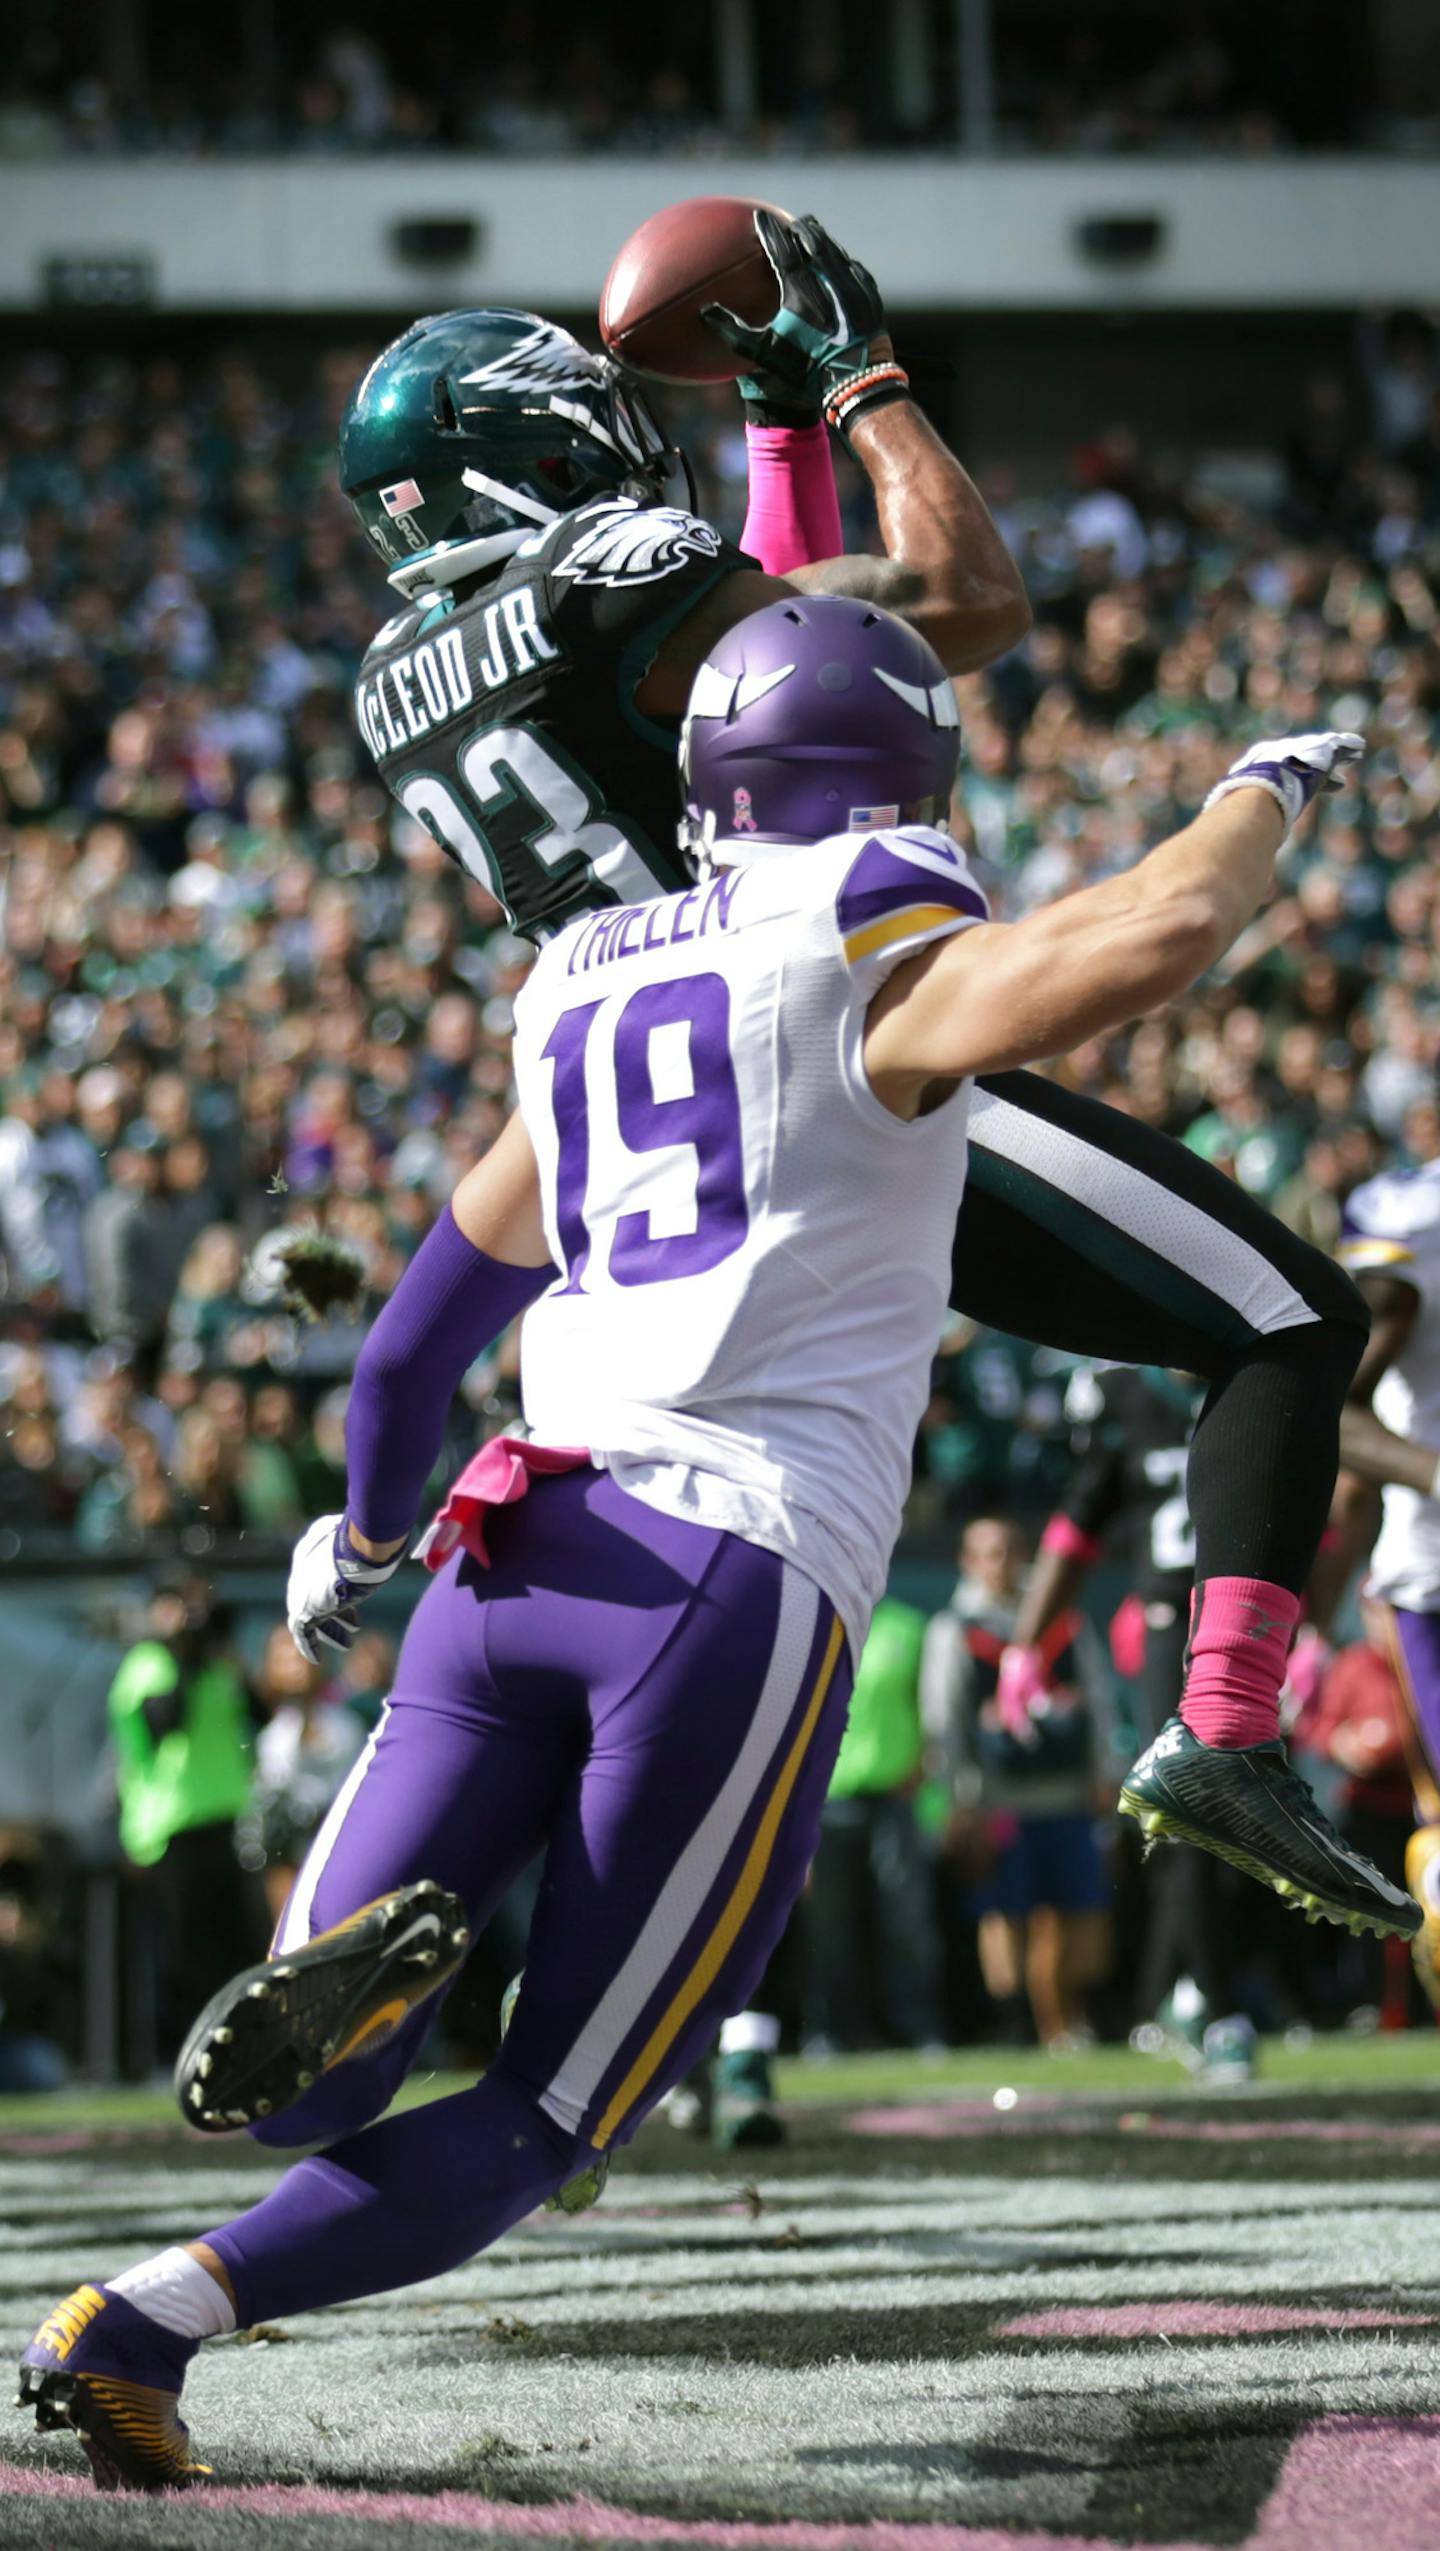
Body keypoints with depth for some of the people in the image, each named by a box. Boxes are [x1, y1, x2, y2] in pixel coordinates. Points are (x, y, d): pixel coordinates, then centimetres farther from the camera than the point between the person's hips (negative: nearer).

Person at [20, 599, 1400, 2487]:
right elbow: (1165, 933, -16)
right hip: (747, 1577, -5)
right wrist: (1269, 791, 6)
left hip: (521, 1550, 5)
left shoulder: (583, 994, 22)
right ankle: (149, 2325, -22)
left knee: (296, 2098, 8)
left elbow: (437, 1305, 34)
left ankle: (366, 1954, -27)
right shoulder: (876, 962, 2)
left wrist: (365, 1531, 52)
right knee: (540, 2125, 2)